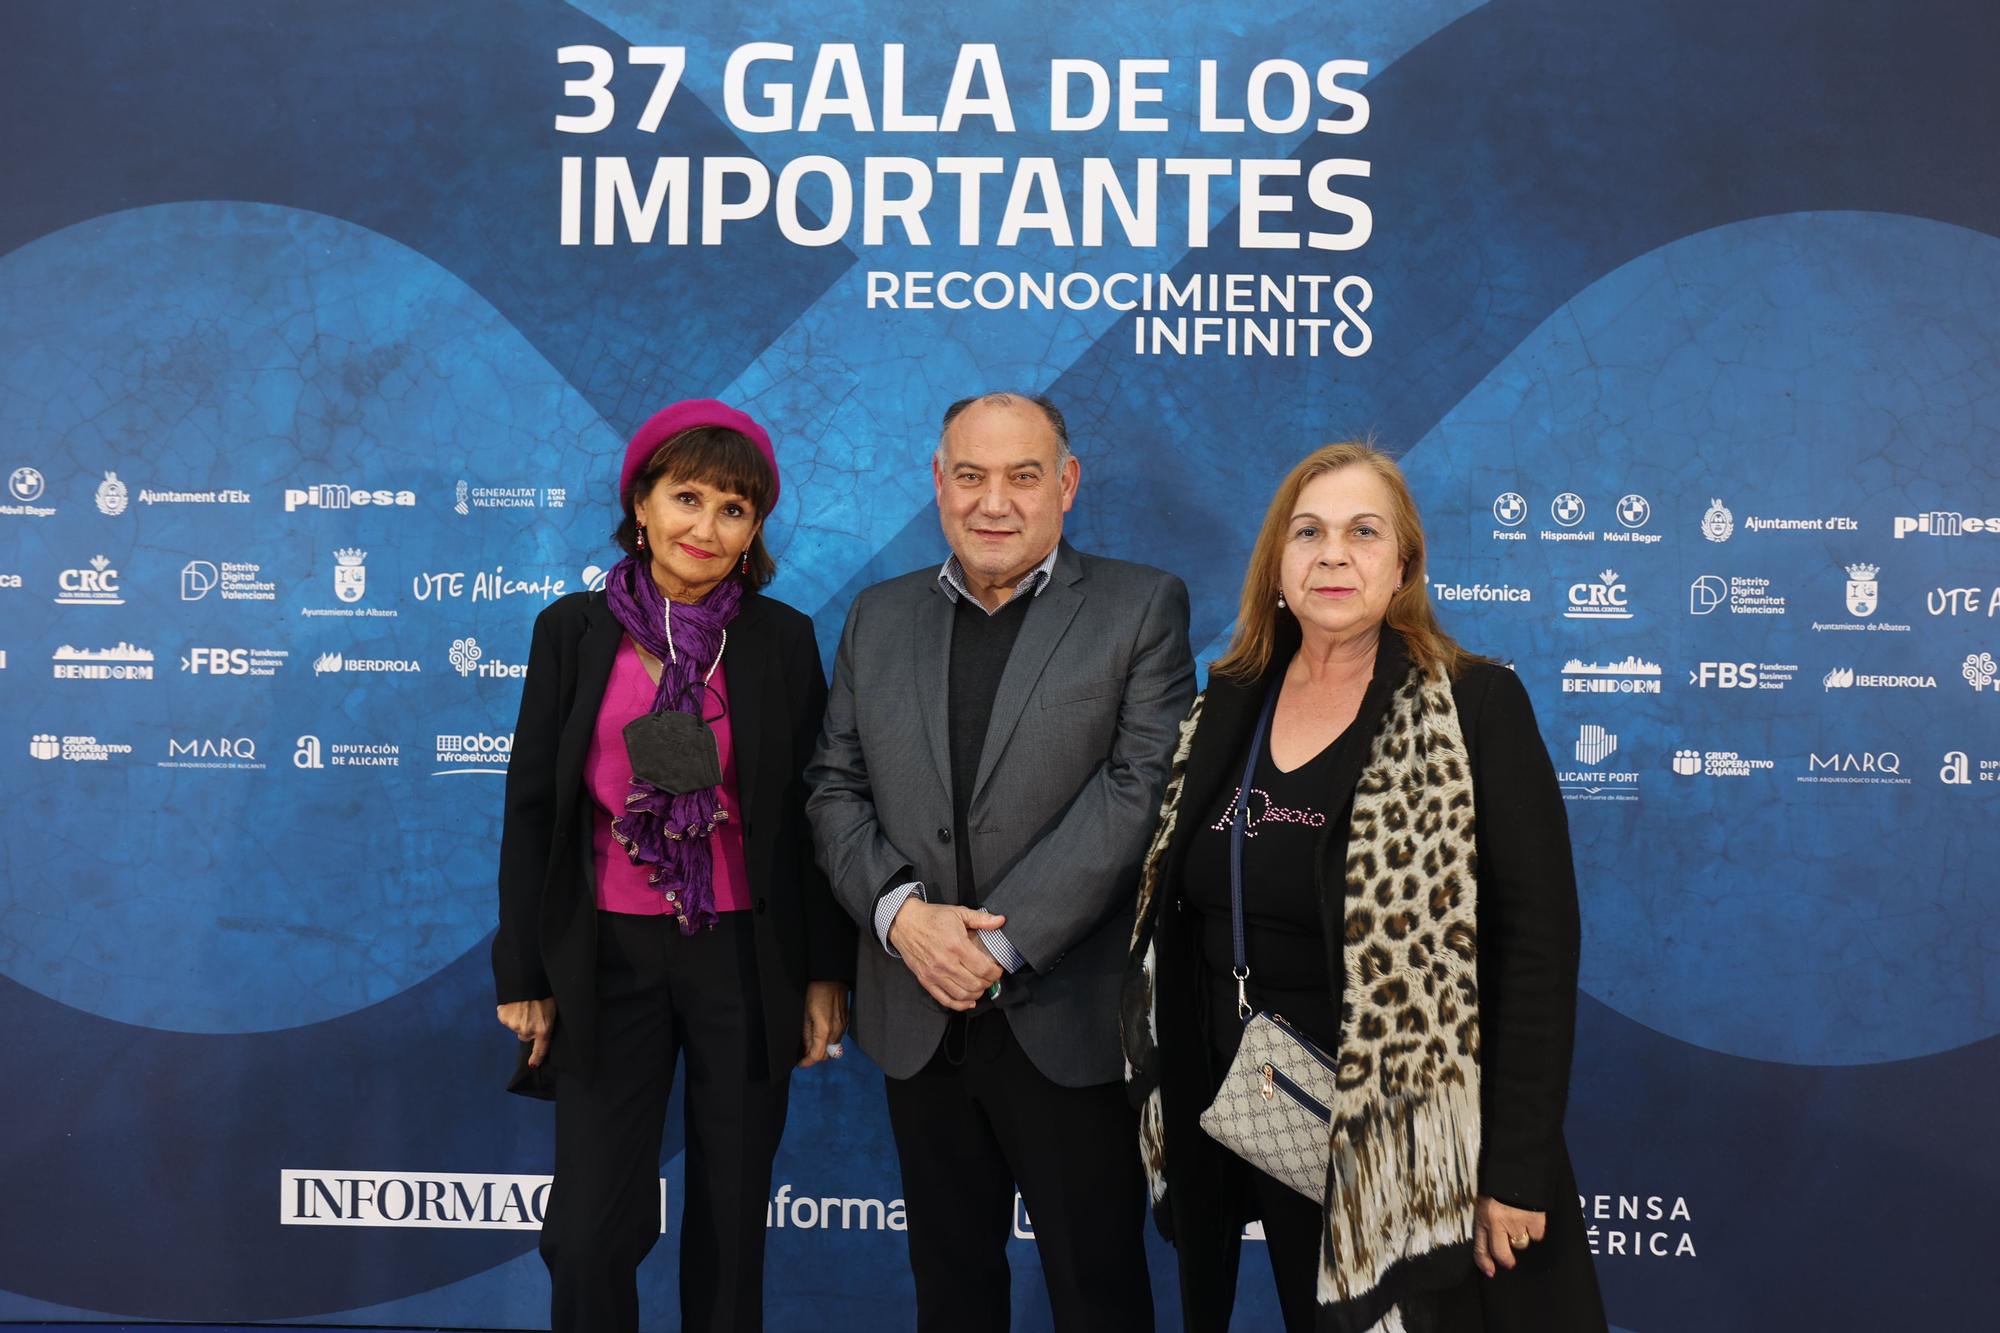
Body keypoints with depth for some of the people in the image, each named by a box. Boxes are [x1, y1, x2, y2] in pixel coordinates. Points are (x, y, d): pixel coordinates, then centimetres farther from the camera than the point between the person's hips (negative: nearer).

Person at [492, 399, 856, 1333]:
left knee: (732, 1216, 11)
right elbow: (530, 808, 2)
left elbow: (811, 814, 3)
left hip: (748, 957, 0)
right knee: (591, 1231, 1)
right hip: (609, 956, 0)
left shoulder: (784, 640, 0)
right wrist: (522, 973, 1)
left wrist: (827, 971, 2)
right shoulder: (572, 630, 0)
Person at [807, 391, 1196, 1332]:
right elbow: (836, 788, 7)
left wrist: (1003, 943, -18)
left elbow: (1139, 788, -13)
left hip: (1068, 1019, -3)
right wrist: (901, 910, -12)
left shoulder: (1141, 608, -4)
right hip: (917, 1017, 4)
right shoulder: (879, 617, 9)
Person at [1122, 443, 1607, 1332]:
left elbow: (1537, 942, -14)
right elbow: (1180, 914, 11)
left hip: (1419, 1143, -4)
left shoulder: (1475, 708, -12)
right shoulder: (1226, 707, 4)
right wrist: (1192, 1108, 9)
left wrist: (1517, 1166, -16)